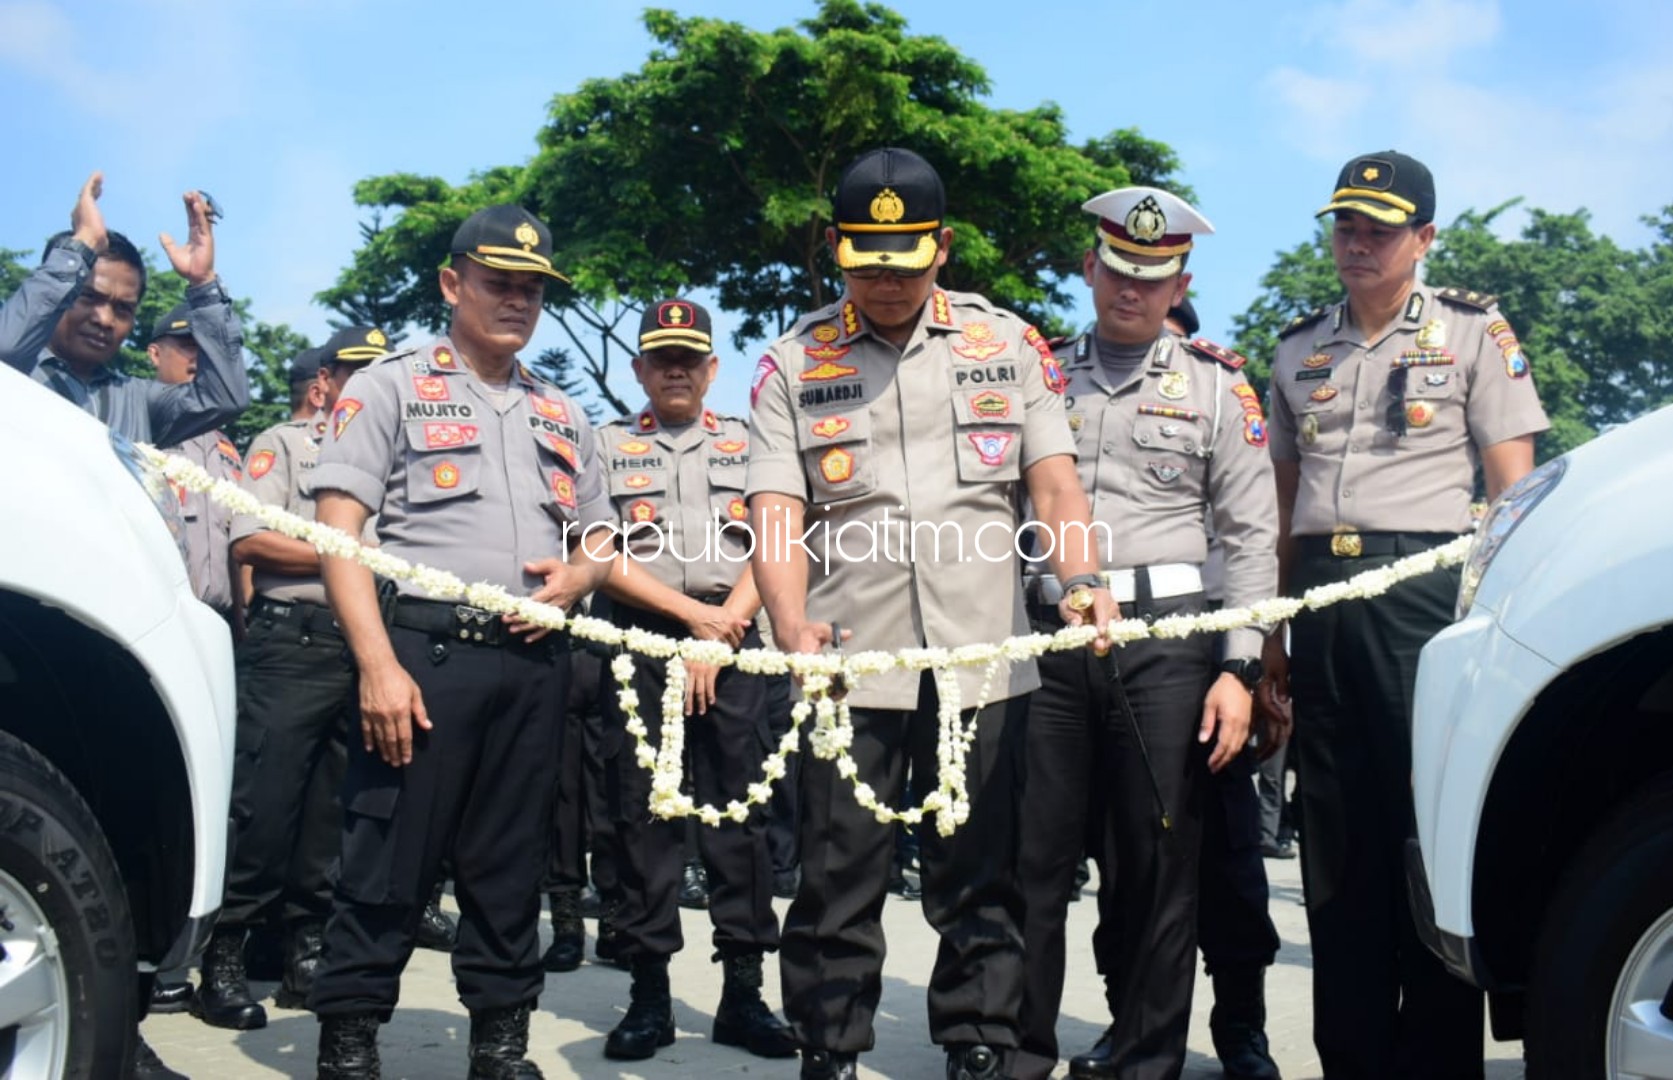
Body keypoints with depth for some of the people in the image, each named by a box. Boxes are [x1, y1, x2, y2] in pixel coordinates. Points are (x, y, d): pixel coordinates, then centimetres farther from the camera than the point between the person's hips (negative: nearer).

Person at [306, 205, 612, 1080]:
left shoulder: (561, 414, 20)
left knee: (510, 866, 11)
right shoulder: (390, 387, 4)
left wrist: (576, 577, -1)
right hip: (425, 652, -5)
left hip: (533, 663, 5)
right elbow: (339, 533, -5)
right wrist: (378, 665, -16)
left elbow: (598, 540, 24)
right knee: (390, 861, -3)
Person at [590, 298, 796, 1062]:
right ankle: (649, 993, 9)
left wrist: (719, 635, -8)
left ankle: (743, 992, 7)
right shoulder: (607, 446, 9)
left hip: (732, 645, 1)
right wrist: (693, 612, -10)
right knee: (643, 816, 2)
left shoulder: (748, 445, 13)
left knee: (739, 813, 1)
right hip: (640, 645, 0)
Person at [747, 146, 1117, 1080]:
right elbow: (776, 512, -2)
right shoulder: (794, 365, 7)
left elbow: (1055, 482, 3)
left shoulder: (1009, 345, 9)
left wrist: (1085, 580, -16)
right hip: (848, 663, 0)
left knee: (983, 880, 8)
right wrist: (792, 625, -19)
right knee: (839, 880, 5)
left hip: (985, 657, 1)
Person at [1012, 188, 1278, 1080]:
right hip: (1046, 638, 2)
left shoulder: (1216, 386, 8)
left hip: (1165, 642, -1)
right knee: (1032, 856, 3)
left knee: (1157, 862, 4)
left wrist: (1239, 669, -5)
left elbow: (1252, 537, 4)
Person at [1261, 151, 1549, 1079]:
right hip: (1321, 597, 5)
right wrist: (1274, 629, 14)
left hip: (1426, 590, -4)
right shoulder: (1298, 350, 18)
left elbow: (1512, 492, 1)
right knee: (1335, 845, 7)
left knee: (1432, 830, -5)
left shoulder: (1474, 333, 6)